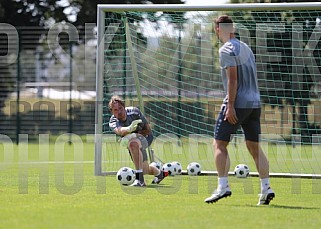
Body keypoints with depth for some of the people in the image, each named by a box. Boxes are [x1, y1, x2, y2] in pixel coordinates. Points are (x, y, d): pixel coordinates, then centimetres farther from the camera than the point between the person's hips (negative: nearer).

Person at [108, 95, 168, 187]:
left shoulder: (134, 112, -27)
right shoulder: (113, 122, -22)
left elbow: (148, 130, -21)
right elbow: (119, 130, -48)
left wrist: (134, 135, -38)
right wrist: (129, 129, -71)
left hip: (145, 137, -5)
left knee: (133, 143, -41)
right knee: (145, 170, 19)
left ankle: (139, 179, -44)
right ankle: (160, 173, 57)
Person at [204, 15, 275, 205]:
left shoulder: (227, 49, -8)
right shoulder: (245, 48, 17)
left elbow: (233, 79, -16)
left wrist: (230, 106, -18)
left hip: (238, 103, -8)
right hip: (255, 102, 8)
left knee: (220, 144, -1)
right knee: (254, 147, 9)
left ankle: (223, 186, -9)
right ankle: (266, 188, 2)